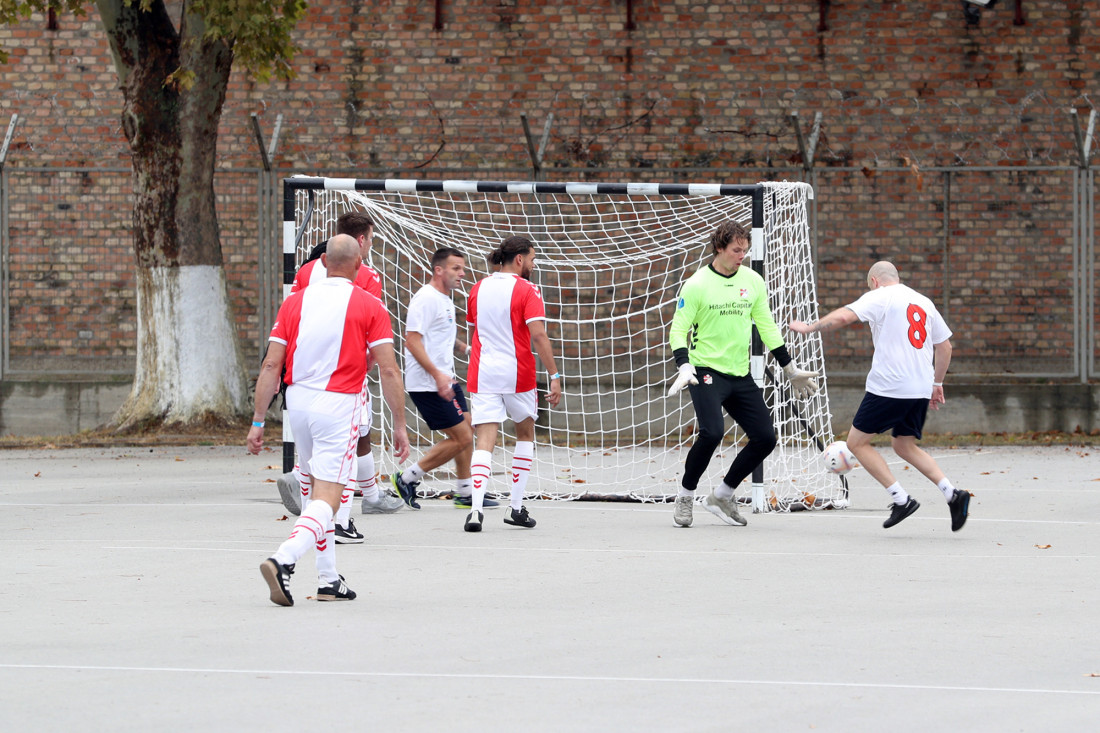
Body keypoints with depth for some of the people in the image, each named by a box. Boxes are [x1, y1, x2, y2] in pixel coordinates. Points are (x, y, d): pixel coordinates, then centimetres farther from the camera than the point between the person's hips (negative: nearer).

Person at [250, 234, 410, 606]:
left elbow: (271, 366, 2)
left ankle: (329, 579, 23)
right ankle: (283, 560, -30)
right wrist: (400, 425, 0)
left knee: (320, 489, 21)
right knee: (326, 501, -7)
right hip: (338, 405, -5)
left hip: (298, 402, 5)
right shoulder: (369, 306, -3)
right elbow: (388, 371, -6)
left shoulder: (295, 302, 6)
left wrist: (258, 421, 5)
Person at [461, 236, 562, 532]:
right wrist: (554, 376, -15)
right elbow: (538, 334, -16)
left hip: (482, 374, 3)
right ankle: (516, 506, 17)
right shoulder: (527, 290, -7)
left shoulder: (479, 289, 9)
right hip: (517, 374, -3)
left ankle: (476, 508, -25)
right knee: (525, 433, 20)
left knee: (485, 441, -5)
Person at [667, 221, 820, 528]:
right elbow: (678, 330, -6)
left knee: (765, 437, -1)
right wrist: (684, 367, -23)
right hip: (706, 371, -6)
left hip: (741, 375, 6)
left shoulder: (752, 281, 8)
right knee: (711, 433, -25)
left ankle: (721, 497, 14)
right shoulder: (696, 285, -7)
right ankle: (685, 497, -3)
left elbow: (767, 327, 17)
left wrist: (790, 368, 18)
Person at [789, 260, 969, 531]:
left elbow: (844, 316, -16)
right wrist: (937, 383, 30)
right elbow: (945, 346, 21)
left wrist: (809, 327, -2)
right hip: (921, 391, 7)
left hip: (888, 387, -7)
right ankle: (952, 493, 4)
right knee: (905, 446, 21)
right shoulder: (924, 303, 17)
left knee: (857, 442, 6)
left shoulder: (879, 297, -2)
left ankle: (901, 499, -4)